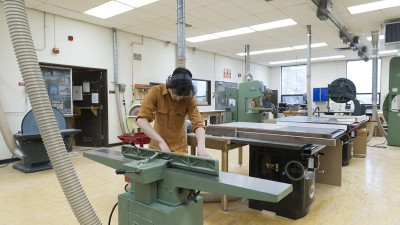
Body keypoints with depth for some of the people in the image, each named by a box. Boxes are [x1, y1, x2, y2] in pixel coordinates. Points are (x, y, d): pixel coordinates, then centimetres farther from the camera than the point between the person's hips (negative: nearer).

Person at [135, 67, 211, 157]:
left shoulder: (189, 97, -14)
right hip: (157, 146, 0)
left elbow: (198, 123, -21)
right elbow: (141, 119, -26)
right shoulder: (155, 92, -17)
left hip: (179, 148, 0)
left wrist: (201, 146, -40)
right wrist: (161, 141, -36)